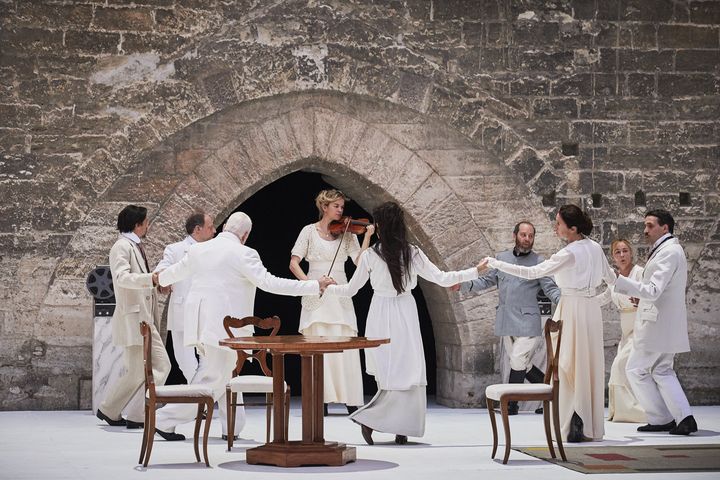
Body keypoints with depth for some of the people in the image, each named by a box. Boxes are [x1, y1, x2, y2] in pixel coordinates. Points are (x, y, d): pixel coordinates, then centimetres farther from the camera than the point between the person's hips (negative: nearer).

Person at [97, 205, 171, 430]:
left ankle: (137, 416, 8)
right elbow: (122, 278, -26)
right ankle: (108, 410, 10)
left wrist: (158, 283, 15)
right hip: (132, 320, -10)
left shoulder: (136, 247, 20)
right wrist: (152, 279, -37)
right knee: (136, 373, -6)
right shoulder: (122, 247, -10)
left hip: (146, 320, 10)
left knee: (161, 365, 5)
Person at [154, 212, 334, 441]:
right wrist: (314, 286, -13)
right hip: (223, 325, -8)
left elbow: (178, 270, 28)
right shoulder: (243, 253, -10)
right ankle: (165, 420, 0)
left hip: (198, 323, 8)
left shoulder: (198, 249, 10)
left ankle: (232, 426, 19)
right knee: (213, 379, 0)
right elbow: (269, 283, -16)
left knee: (224, 373, 18)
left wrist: (161, 278, 53)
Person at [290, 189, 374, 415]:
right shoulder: (310, 231, 4)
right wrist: (308, 282, -17)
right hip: (315, 296, -1)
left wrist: (367, 237, -12)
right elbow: (294, 263, -2)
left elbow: (359, 261, -2)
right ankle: (320, 399, 0)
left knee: (346, 347, -6)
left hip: (340, 294, 1)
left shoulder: (347, 233, 10)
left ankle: (352, 401, -4)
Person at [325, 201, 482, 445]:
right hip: (406, 315, 0)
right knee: (408, 372, 5)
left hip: (380, 316, 0)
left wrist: (328, 288, 25)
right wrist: (475, 272, 11)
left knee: (390, 374, 9)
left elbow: (351, 289, 5)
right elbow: (442, 279, 0)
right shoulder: (413, 254, -3)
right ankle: (402, 429, 4)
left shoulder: (370, 255, -5)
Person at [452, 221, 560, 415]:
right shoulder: (501, 258, 11)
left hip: (527, 321, -5)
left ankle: (511, 404, 5)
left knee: (518, 362, -8)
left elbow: (550, 288, -6)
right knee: (523, 365, 11)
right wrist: (464, 285, 3)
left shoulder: (538, 262, -2)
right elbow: (487, 280, 16)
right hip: (506, 322, 5)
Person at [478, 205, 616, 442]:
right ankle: (592, 427, 15)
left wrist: (495, 263, -17)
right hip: (591, 307, 7)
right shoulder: (595, 248, 5)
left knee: (571, 365, -2)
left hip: (572, 310, -7)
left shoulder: (569, 254, -17)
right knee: (591, 365, 10)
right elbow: (610, 277, 19)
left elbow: (531, 273, -20)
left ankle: (576, 427, -3)